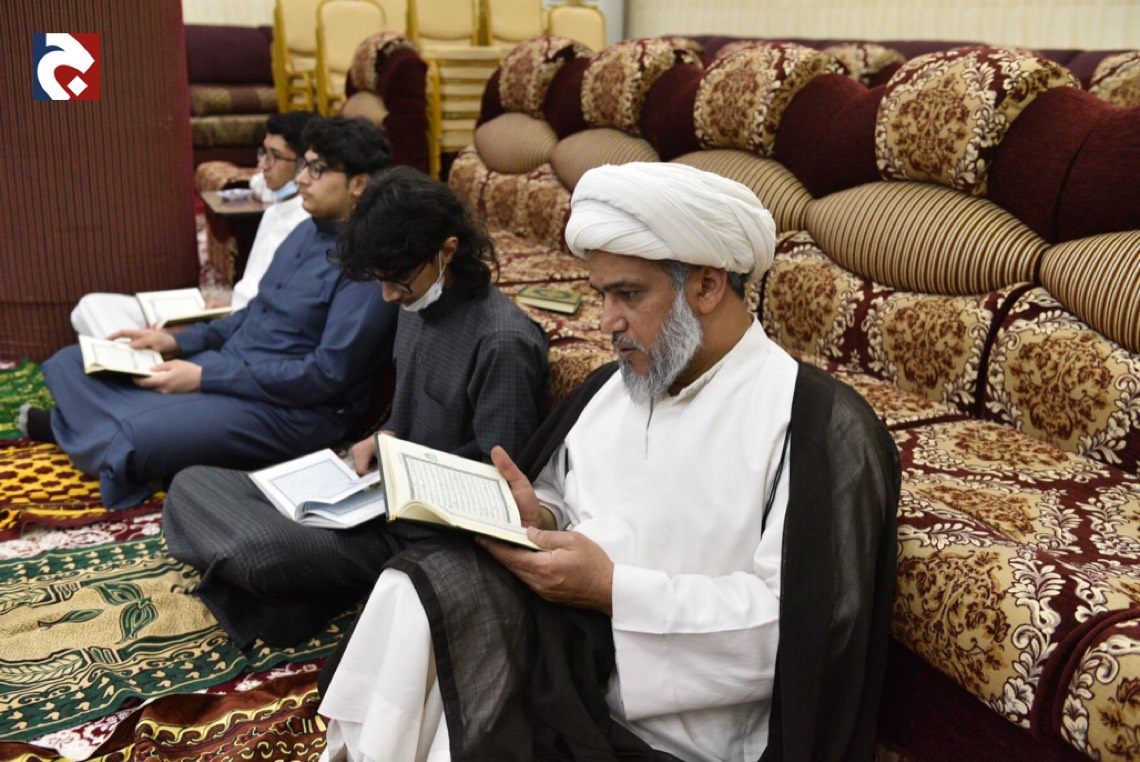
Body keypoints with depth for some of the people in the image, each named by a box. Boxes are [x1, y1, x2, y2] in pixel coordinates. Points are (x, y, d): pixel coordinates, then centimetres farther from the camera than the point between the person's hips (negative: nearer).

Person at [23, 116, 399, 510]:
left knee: (136, 442, -26)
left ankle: (85, 430, 4)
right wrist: (178, 341, 5)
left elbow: (327, 374, -23)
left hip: (290, 408, -9)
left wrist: (206, 377, -20)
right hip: (225, 366, 9)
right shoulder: (307, 231, 10)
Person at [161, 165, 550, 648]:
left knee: (257, 552, -29)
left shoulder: (503, 342, -23)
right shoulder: (419, 305, 5)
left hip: (420, 530, -9)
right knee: (191, 487, 5)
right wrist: (385, 438, 2)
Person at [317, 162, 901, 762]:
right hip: (566, 661, 6)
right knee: (422, 592, -23)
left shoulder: (823, 425, -11)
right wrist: (537, 520, -5)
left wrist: (611, 588, -21)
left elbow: (807, 623, -18)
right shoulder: (608, 388, 12)